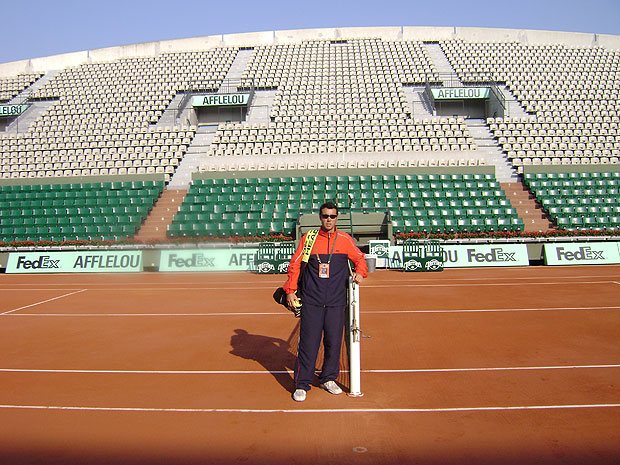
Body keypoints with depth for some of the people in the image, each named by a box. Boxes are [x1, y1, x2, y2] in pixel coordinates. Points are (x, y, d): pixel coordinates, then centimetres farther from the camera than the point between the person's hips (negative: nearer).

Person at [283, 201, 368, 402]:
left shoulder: (345, 239, 7)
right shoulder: (308, 238, 4)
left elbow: (360, 258, 17)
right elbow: (294, 265, 7)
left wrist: (360, 272, -4)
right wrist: (290, 291, 1)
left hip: (336, 302, 2)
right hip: (311, 302, -1)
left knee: (334, 342, 7)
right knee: (308, 343, 0)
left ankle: (328, 379, 26)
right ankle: (302, 384, 12)